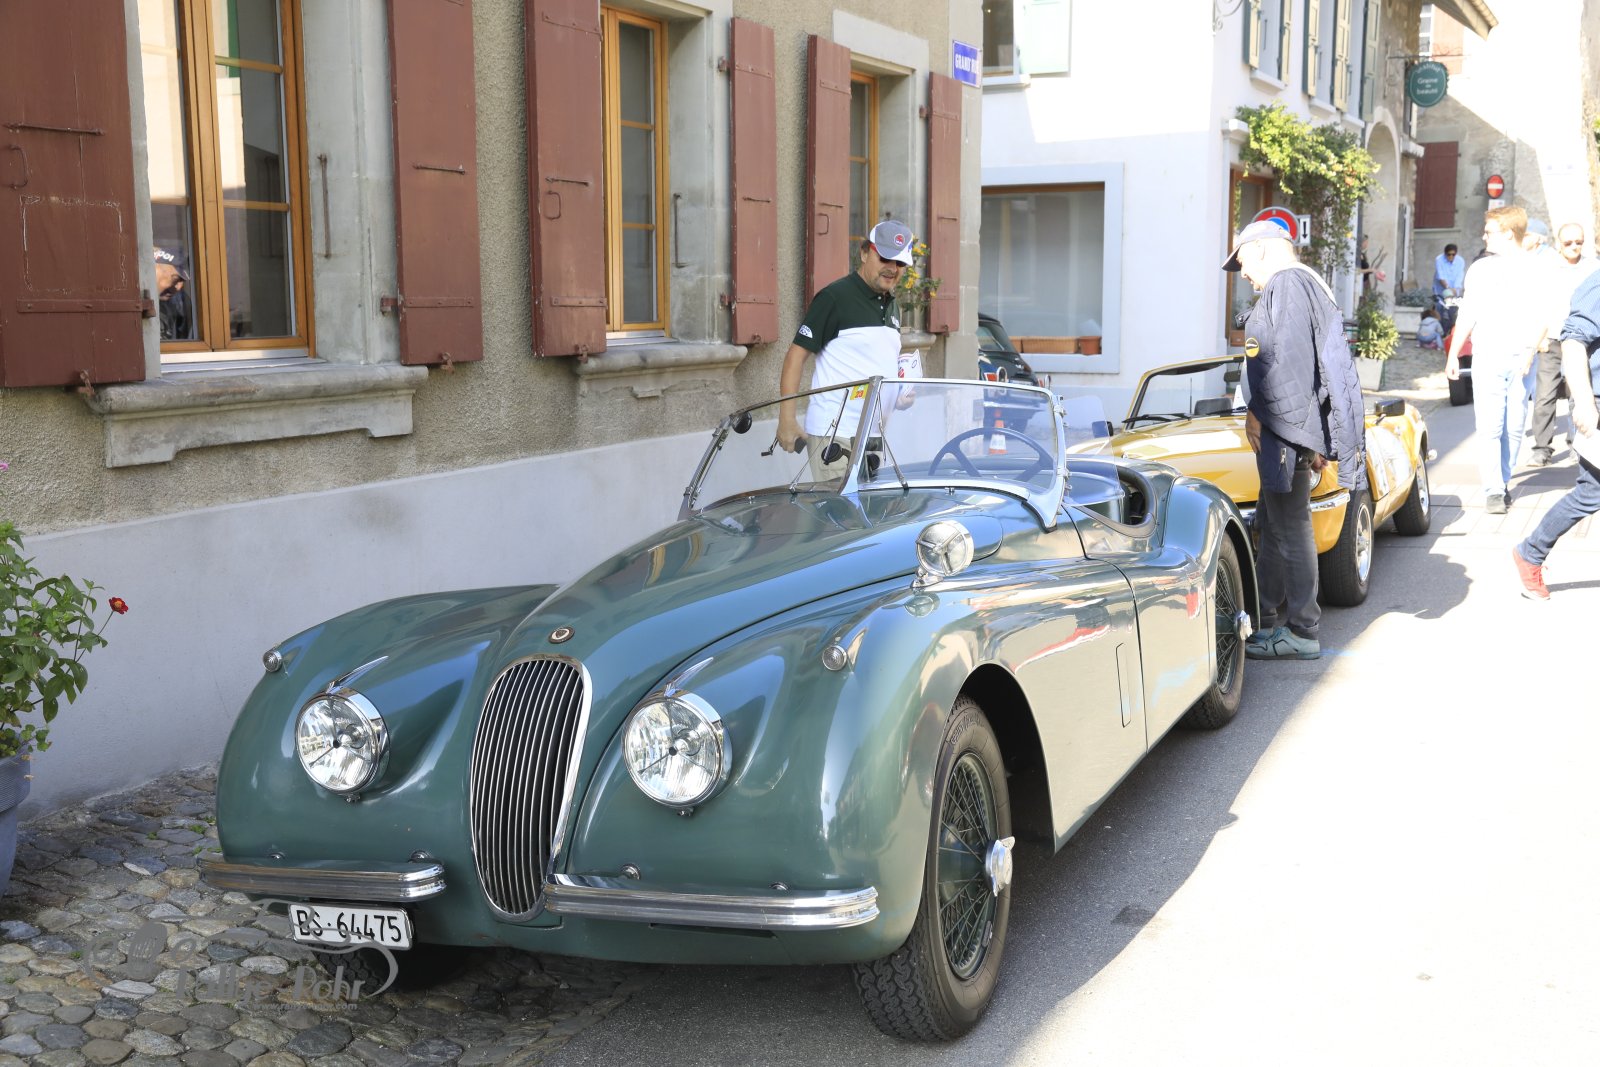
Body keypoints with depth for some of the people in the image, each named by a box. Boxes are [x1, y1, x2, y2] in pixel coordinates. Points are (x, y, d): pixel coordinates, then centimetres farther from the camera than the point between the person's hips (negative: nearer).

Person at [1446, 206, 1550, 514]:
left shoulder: (1533, 270, 3)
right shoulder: (1479, 269, 11)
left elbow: (1541, 318, 1)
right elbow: (1467, 316, 14)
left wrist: (1530, 352, -12)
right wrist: (1453, 354, 10)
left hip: (1520, 360, -1)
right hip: (1486, 358, 1)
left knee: (1514, 427, 4)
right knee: (1489, 427, -7)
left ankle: (1504, 481, 16)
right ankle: (1493, 491, -8)